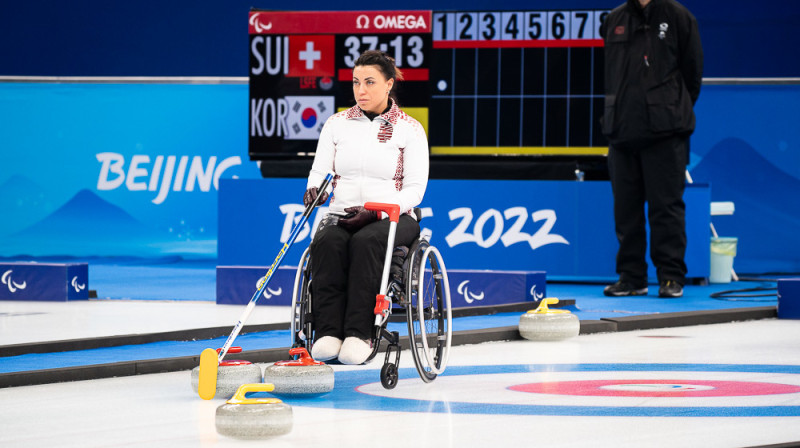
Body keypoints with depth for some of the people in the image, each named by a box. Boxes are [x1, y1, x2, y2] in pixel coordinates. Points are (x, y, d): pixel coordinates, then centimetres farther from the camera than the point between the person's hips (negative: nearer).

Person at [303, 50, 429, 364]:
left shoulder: (409, 129, 2)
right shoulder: (337, 124, 11)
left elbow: (414, 190, -4)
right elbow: (320, 171, 6)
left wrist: (373, 212, -19)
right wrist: (315, 189, -19)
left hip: (393, 219, -2)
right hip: (342, 217, 2)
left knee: (367, 241, -37)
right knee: (328, 242, -33)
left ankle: (359, 335, -42)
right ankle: (328, 332, -42)